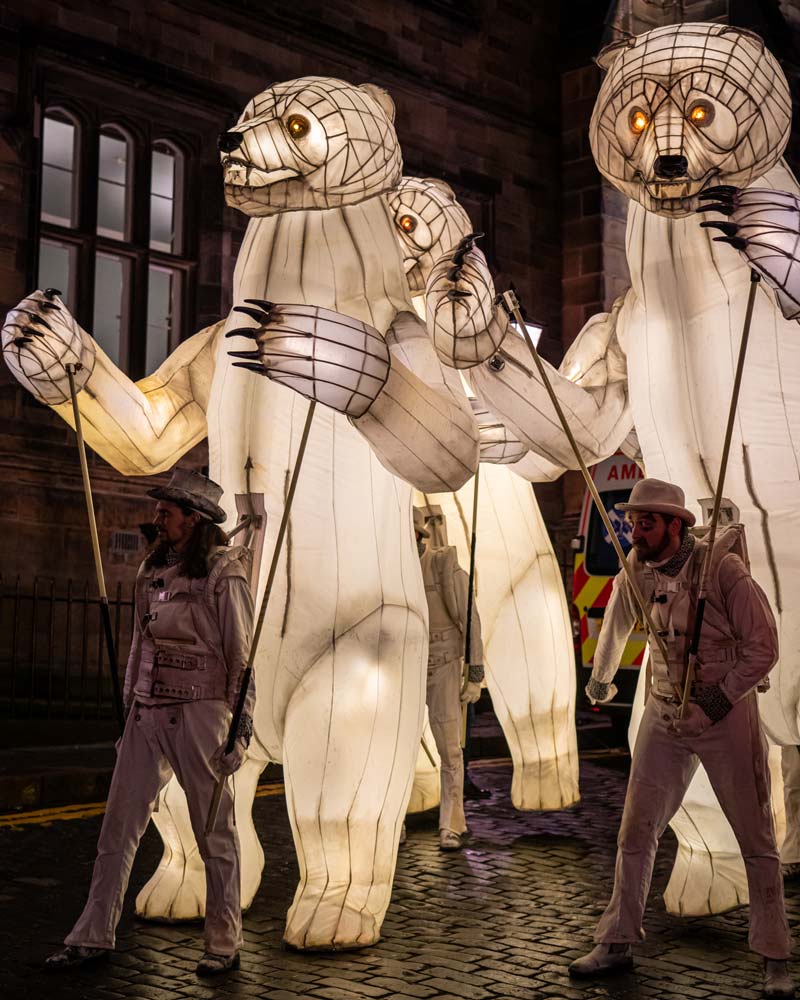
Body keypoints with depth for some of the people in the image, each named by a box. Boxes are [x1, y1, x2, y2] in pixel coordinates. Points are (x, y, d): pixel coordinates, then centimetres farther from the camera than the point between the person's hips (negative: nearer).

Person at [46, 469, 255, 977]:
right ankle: (94, 938, 16)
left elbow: (243, 658, -9)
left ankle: (225, 944, 15)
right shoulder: (152, 572, 12)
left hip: (198, 711, -6)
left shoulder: (224, 576, -8)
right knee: (118, 827, 7)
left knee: (215, 831, 3)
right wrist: (128, 714, 19)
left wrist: (241, 729, -12)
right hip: (147, 711, 7)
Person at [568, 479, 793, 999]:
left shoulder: (722, 566, -16)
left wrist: (722, 697, -18)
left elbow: (764, 646, -13)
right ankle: (618, 943, 17)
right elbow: (616, 628, 19)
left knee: (757, 837, 3)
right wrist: (600, 679, 31)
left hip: (727, 717, -4)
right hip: (665, 718, 4)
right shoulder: (634, 574, -2)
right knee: (635, 832, 4)